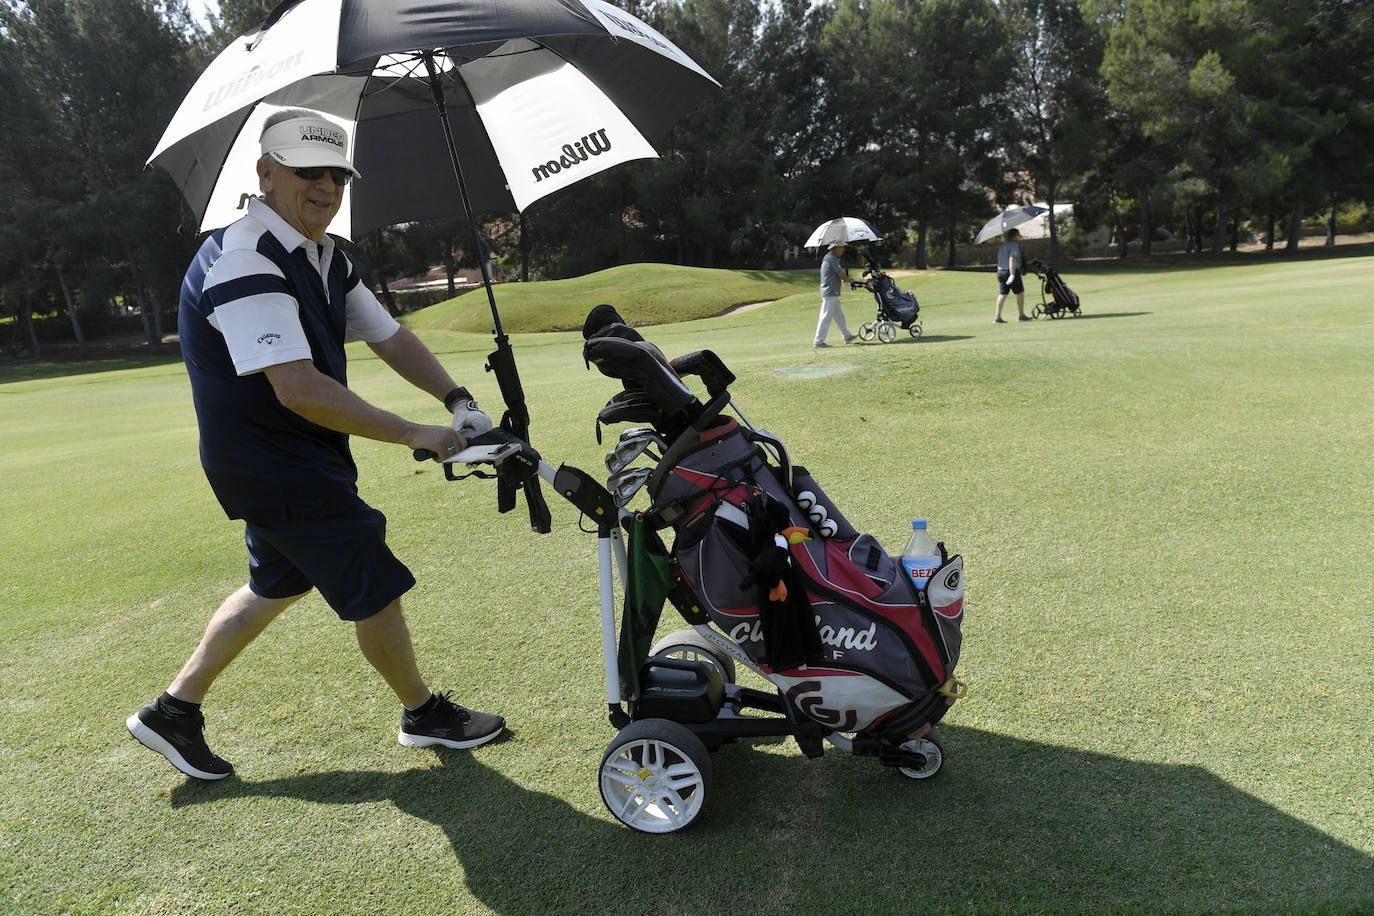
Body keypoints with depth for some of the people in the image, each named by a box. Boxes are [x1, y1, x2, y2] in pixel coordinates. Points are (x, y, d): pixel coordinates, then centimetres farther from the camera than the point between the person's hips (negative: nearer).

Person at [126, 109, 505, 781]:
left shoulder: (326, 258, 7)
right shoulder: (245, 263, -24)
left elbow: (388, 337, 9)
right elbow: (299, 389, -34)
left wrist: (457, 399, -6)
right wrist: (413, 435, -30)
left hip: (293, 458, 10)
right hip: (273, 466, -10)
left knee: (278, 583, 24)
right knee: (375, 589, 0)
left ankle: (174, 710, 38)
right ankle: (424, 714, 23)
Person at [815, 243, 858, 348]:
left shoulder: (827, 257, 17)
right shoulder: (832, 258, -14)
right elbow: (841, 275, -14)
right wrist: (850, 280, 2)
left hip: (832, 294, 11)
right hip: (830, 293, -11)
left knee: (839, 315, 16)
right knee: (826, 317, -8)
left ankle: (847, 336, 25)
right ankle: (819, 341, -6)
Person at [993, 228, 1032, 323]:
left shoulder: (1001, 245, 13)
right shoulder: (1014, 245, -11)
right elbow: (1012, 259, -23)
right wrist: (1012, 275, -26)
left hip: (1000, 271, 7)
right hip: (1011, 271, -7)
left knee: (1002, 294, 8)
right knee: (1020, 292, 5)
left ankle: (997, 317, 1)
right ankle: (1021, 315, 10)